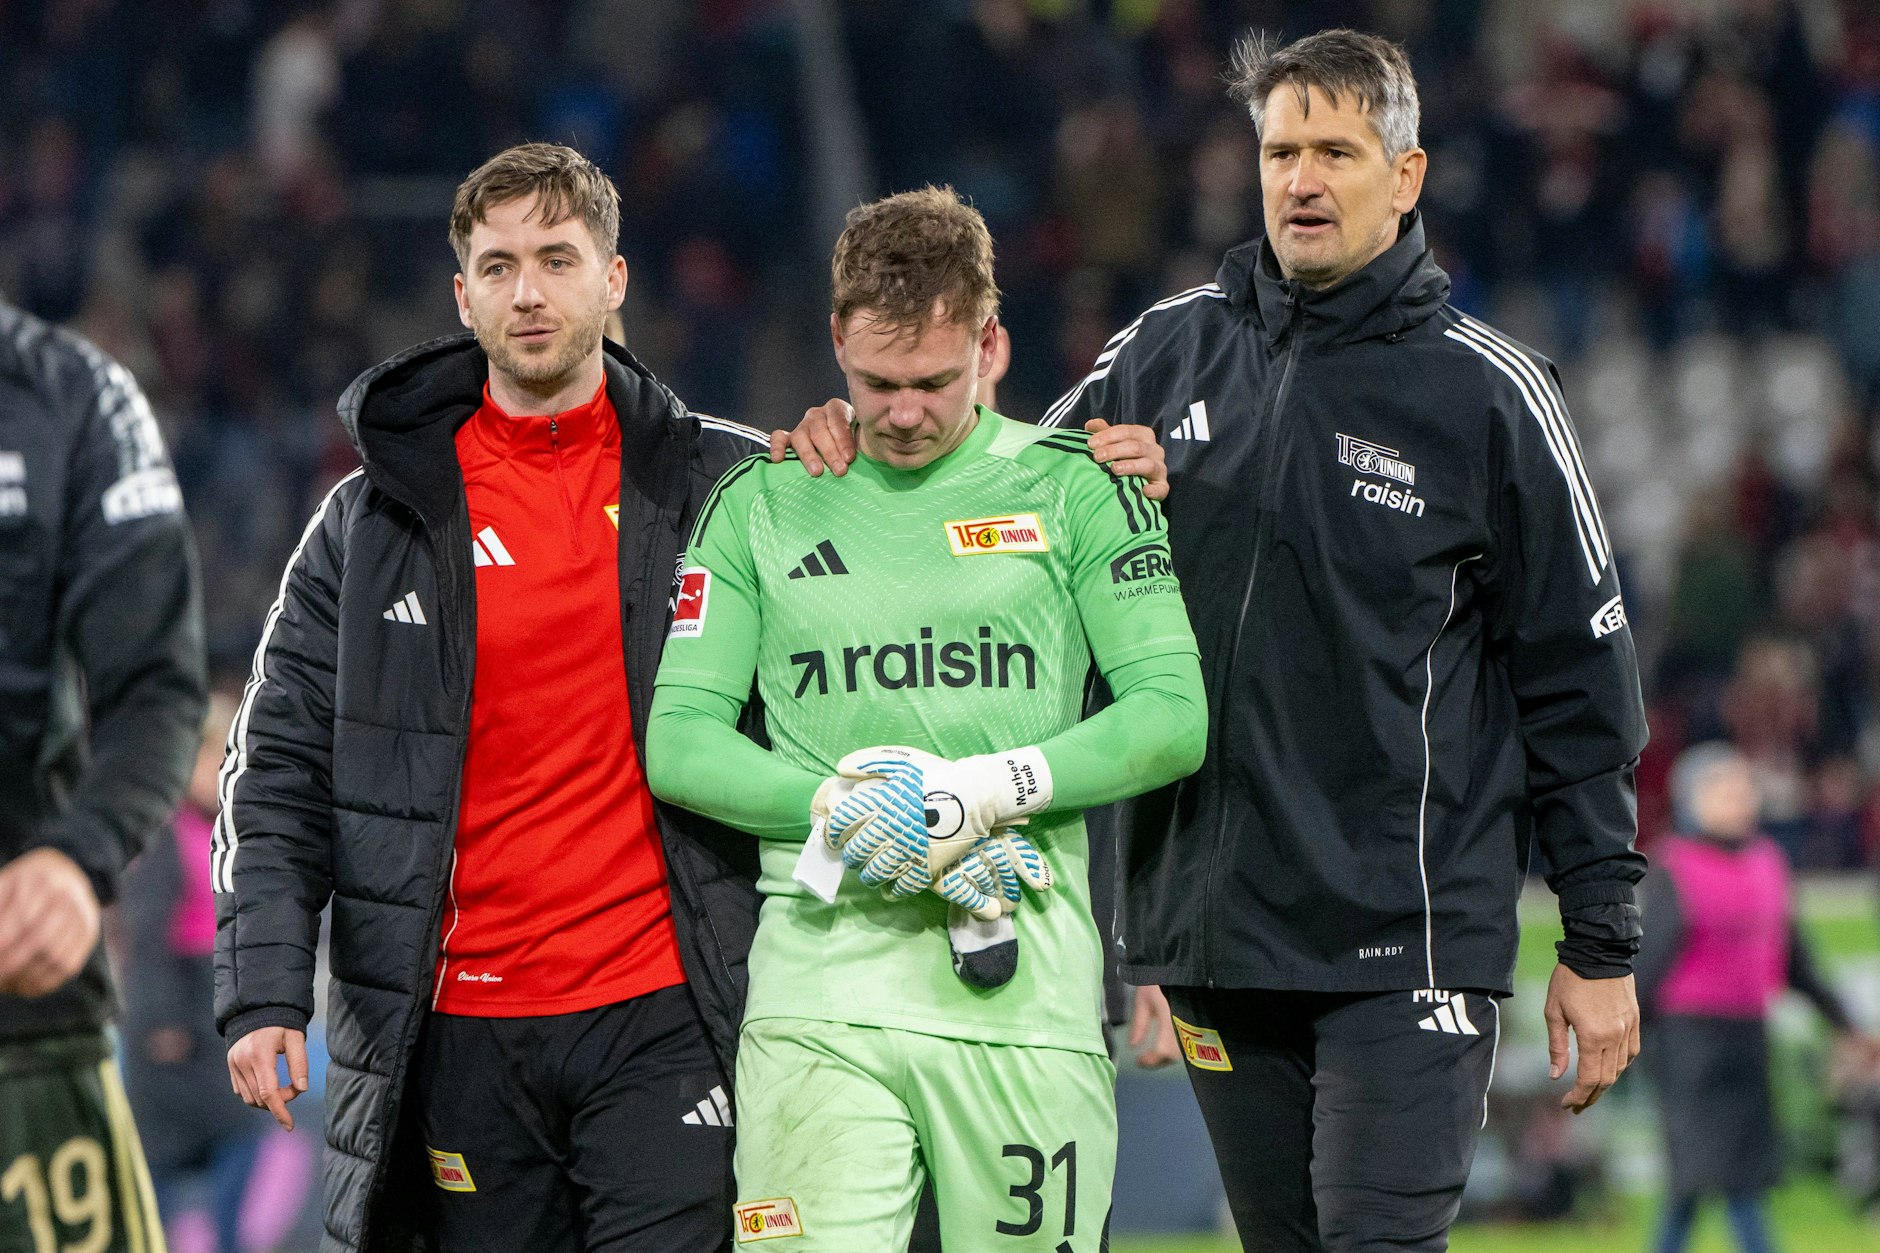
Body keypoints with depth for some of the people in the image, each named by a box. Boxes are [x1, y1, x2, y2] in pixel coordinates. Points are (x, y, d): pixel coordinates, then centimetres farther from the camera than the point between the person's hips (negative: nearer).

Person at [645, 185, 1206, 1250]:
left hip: (1028, 991, 0)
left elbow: (1176, 714, 2)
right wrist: (845, 806, -10)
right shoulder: (762, 503, 12)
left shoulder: (1074, 490, 9)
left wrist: (987, 792, -11)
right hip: (819, 986, 0)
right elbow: (678, 741, 7)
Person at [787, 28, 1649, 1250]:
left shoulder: (1489, 393, -1)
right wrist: (862, 443, -2)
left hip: (1409, 939, -4)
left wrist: (1602, 944, 0)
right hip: (1219, 925, 4)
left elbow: (1580, 679, 2)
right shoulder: (1174, 350, 8)